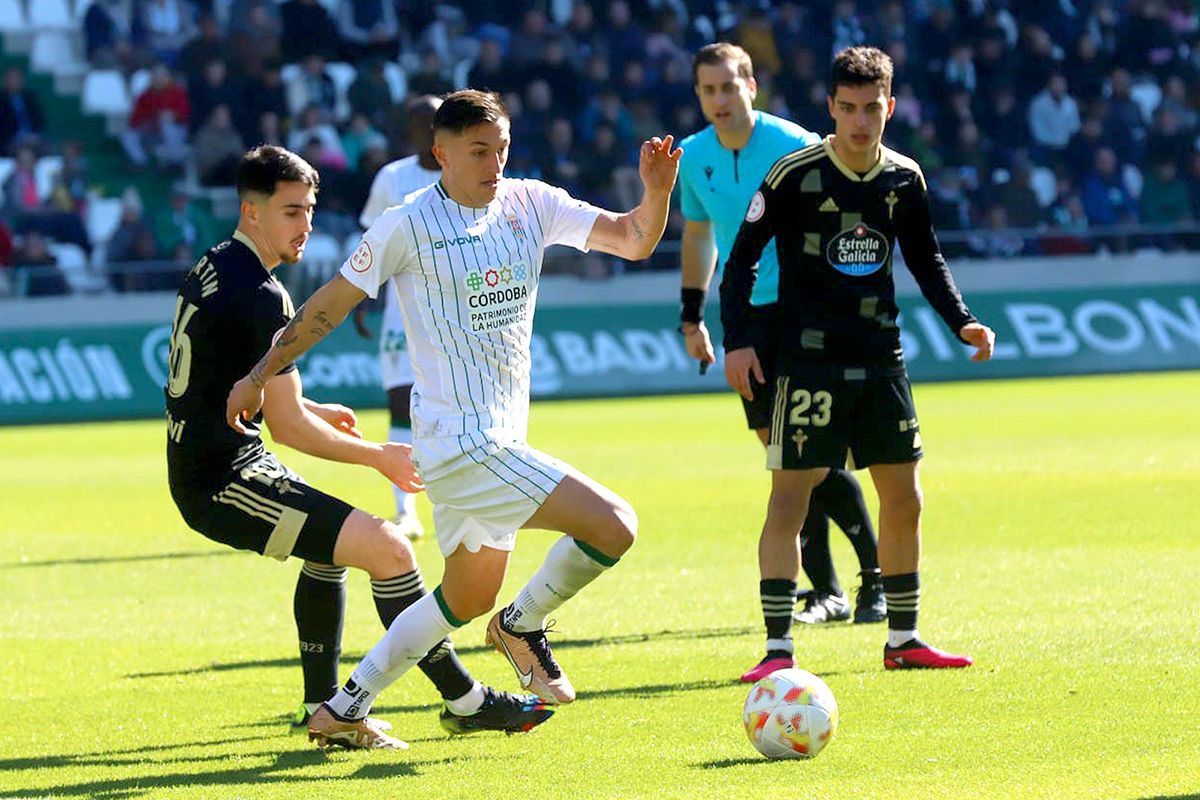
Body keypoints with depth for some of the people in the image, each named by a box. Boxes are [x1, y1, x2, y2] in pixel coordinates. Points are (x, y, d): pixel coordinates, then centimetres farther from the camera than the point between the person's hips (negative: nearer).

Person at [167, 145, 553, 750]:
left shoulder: (211, 269, 11)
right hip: (224, 479, -11)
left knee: (332, 542, 29)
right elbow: (287, 427, -18)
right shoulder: (261, 296, -19)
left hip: (200, 466, 11)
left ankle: (326, 711, 26)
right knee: (388, 548, -14)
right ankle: (463, 701, -7)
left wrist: (311, 409, 25)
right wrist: (378, 458, -6)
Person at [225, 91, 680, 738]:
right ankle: (524, 624, 7)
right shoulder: (408, 225, -9)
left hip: (498, 437, 8)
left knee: (468, 599, 19)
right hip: (460, 441, -8)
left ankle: (344, 707, 28)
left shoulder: (530, 204, 6)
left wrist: (656, 192, -18)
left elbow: (633, 240, 3)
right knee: (613, 527, -17)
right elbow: (332, 303, 0)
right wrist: (261, 375, 5)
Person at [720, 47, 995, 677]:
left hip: (881, 359, 5)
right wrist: (738, 340, -13)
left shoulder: (904, 180, 5)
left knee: (903, 499, 7)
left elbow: (925, 258, 20)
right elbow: (742, 258, -5)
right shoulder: (795, 175, -9)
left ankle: (903, 639, 19)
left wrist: (961, 321, 7)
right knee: (789, 498, -9)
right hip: (808, 359, -5)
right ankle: (778, 647, -5)